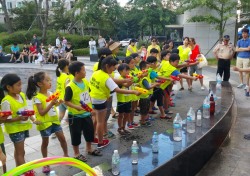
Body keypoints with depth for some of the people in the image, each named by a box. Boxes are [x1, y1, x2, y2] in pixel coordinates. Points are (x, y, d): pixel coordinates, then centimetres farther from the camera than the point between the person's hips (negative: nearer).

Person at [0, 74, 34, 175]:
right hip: (15, 129, -7)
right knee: (21, 152, 3)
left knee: (18, 150, 23)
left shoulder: (22, 95, -1)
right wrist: (19, 118, -31)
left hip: (23, 126, 7)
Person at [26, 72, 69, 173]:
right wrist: (51, 103, -27)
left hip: (54, 120, 5)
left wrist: (57, 103, -5)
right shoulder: (37, 97, -19)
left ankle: (66, 155, 31)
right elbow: (41, 112, -23)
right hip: (45, 123, -5)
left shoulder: (51, 93, 1)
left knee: (62, 138, 10)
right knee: (45, 142, 10)